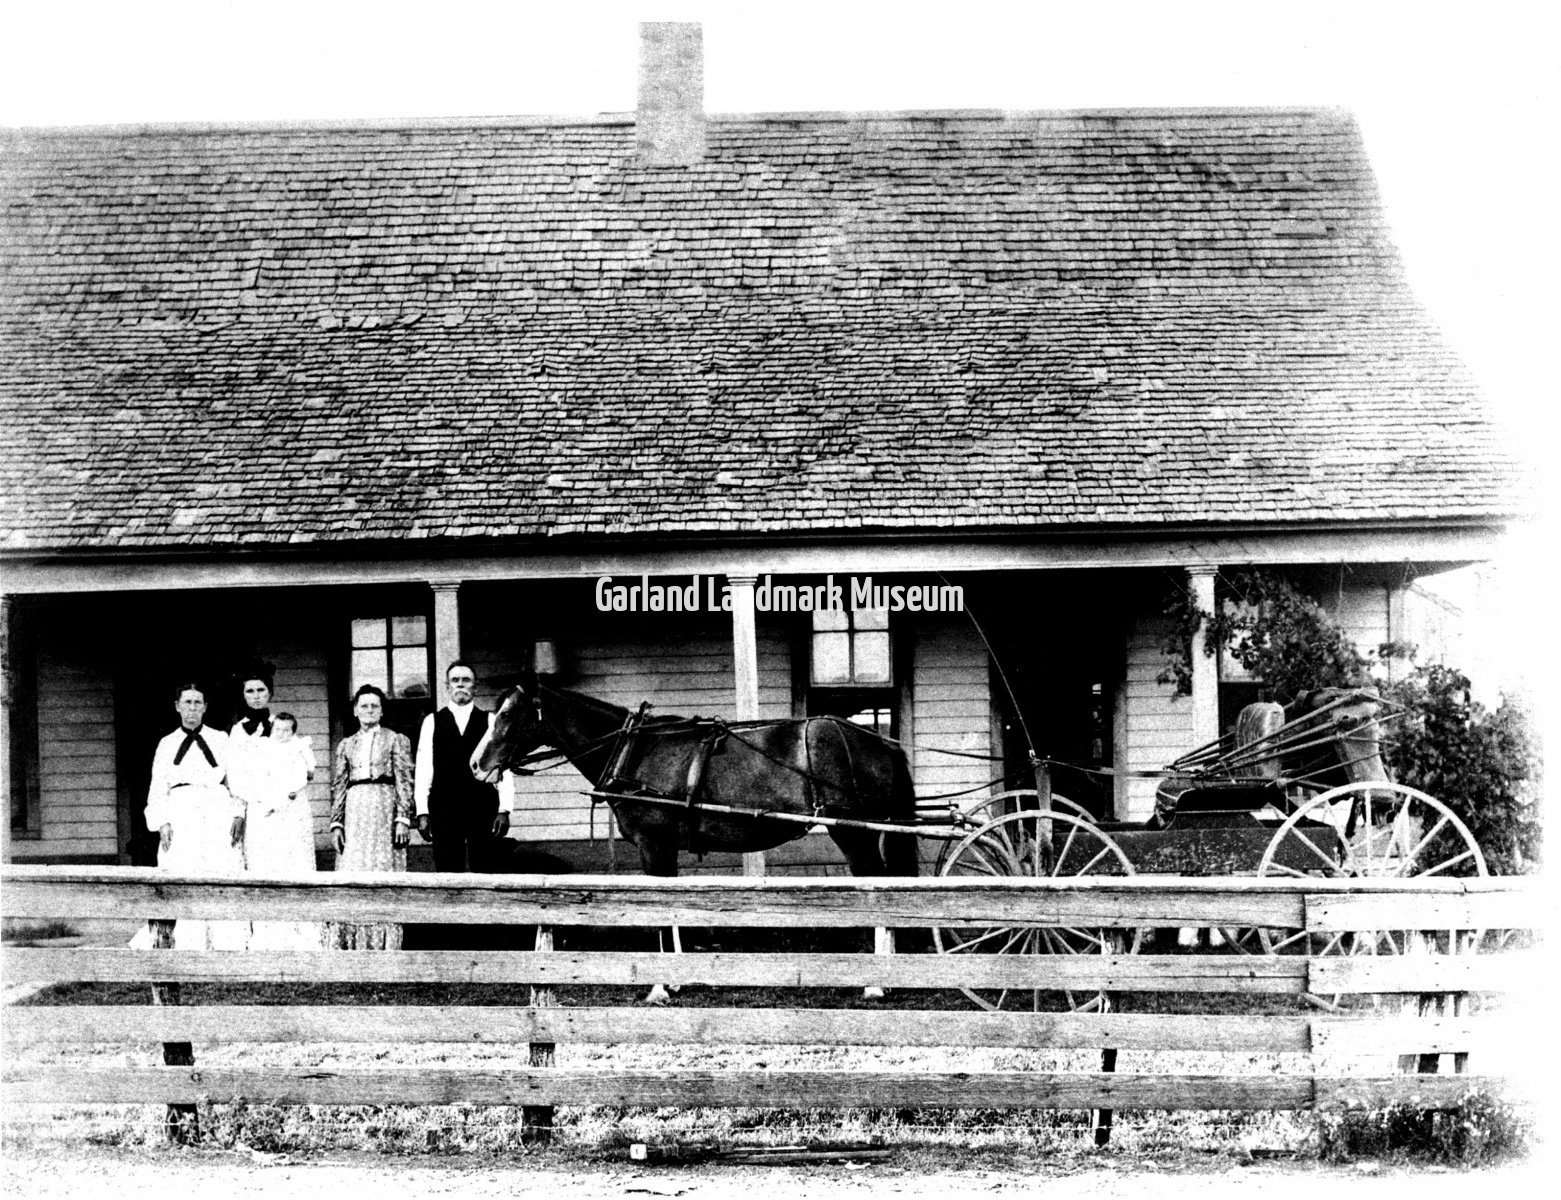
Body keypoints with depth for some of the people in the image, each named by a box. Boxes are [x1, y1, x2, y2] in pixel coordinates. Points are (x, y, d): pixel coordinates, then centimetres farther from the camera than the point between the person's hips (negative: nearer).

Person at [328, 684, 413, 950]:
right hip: (354, 811, 2)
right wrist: (336, 823, 4)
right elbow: (338, 786, 14)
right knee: (351, 874, -5)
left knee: (384, 873, -5)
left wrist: (403, 818, -8)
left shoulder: (396, 740, 10)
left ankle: (384, 944, -3)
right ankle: (350, 945, -3)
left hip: (385, 808, -2)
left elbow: (404, 782, 2)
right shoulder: (346, 745, 18)